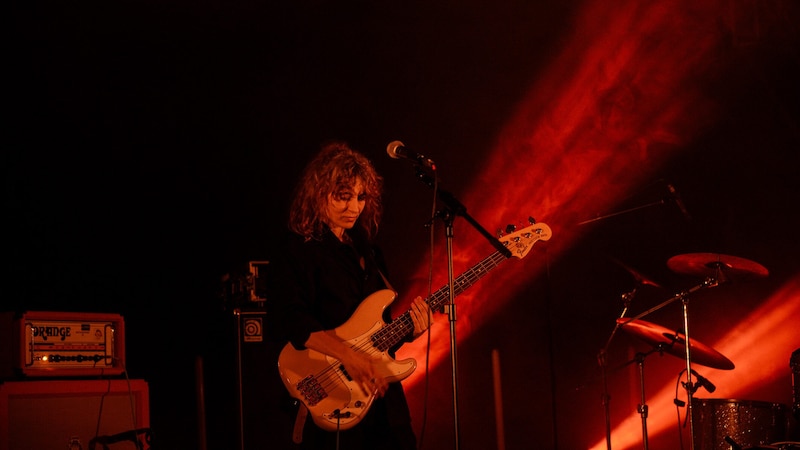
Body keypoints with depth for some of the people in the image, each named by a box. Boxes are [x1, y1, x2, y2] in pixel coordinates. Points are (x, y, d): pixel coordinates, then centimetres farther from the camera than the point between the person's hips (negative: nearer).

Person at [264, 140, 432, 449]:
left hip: (384, 398, 7)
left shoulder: (366, 248, 14)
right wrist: (348, 355, -32)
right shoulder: (298, 250, -8)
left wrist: (408, 330, -2)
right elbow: (286, 319, -24)